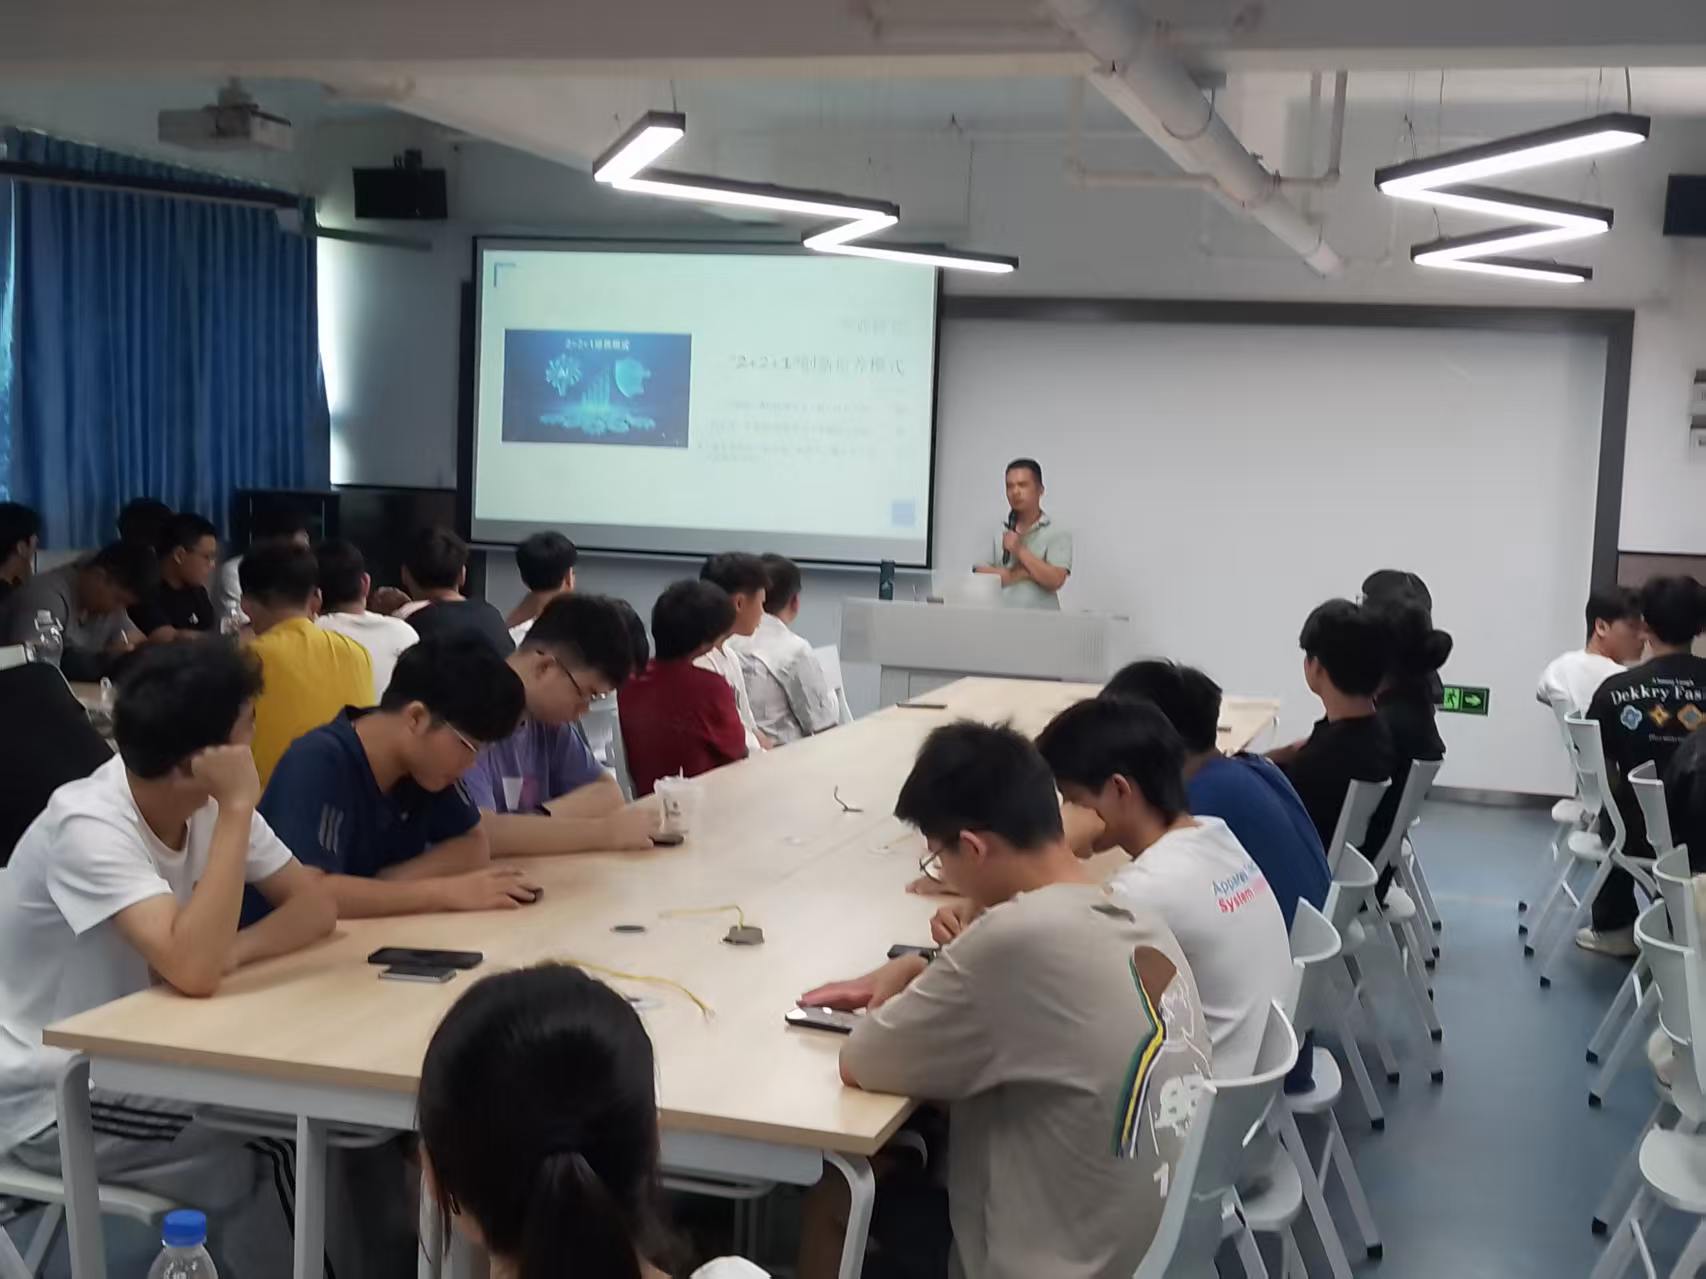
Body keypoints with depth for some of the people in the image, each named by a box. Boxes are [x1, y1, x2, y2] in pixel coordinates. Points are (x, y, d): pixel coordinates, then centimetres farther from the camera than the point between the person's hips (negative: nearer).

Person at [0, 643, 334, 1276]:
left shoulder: (208, 797, -7)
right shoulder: (88, 827, -29)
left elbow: (314, 904, -6)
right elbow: (193, 971, -40)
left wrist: (229, 951, -25)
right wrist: (237, 809, -36)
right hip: (54, 1097, -7)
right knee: (262, 1171, -21)